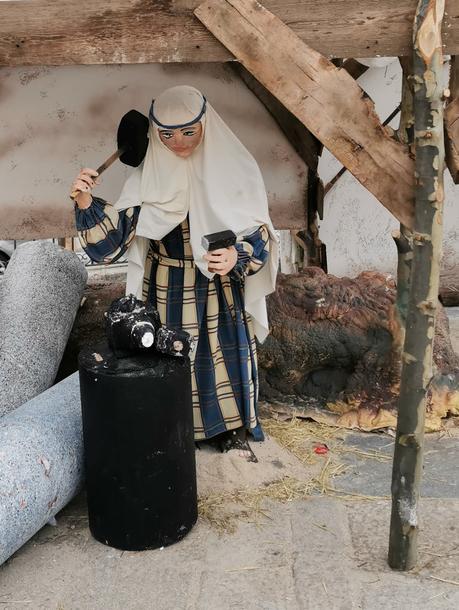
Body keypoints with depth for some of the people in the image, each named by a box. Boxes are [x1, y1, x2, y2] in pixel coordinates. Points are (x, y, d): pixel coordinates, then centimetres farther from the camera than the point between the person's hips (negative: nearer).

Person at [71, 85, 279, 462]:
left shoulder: (234, 167, -10)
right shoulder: (149, 174, -7)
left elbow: (260, 233, -7)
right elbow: (116, 235, -11)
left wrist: (237, 256, -27)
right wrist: (86, 201, -28)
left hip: (221, 289, 0)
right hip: (168, 289, 1)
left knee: (226, 356, 10)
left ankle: (232, 430, 32)